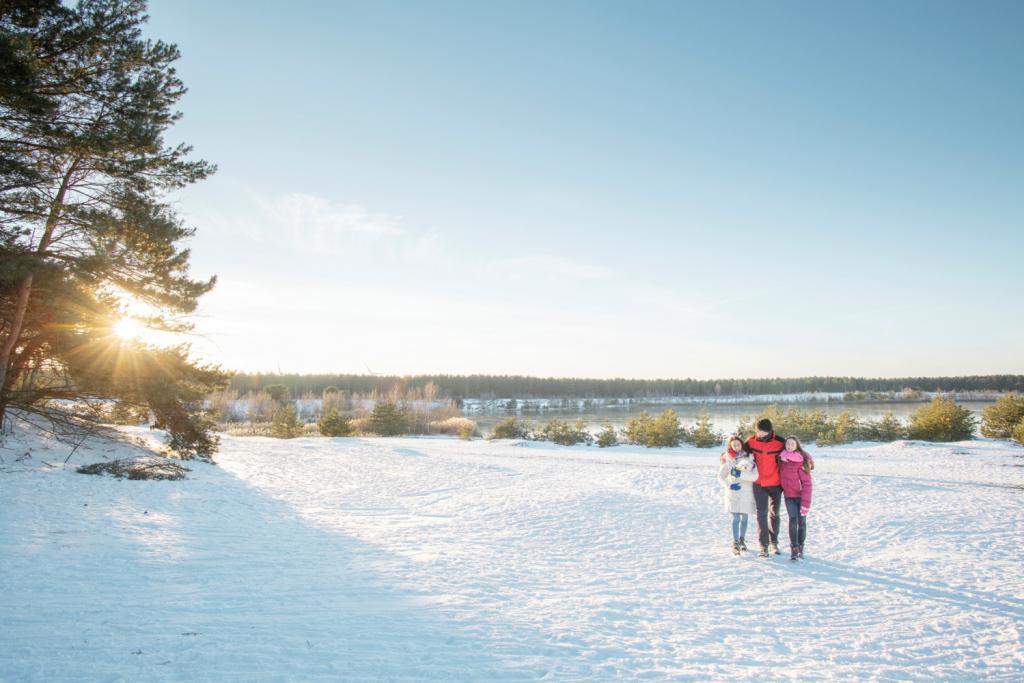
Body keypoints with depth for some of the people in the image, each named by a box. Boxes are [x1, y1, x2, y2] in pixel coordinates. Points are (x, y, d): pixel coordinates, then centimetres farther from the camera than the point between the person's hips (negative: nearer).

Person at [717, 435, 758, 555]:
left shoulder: (749, 457, -3)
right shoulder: (727, 459, -1)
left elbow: (755, 476, -11)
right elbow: (721, 477, 2)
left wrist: (740, 474, -22)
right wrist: (729, 485, -15)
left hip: (747, 492, 1)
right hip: (733, 492, -1)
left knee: (744, 518, 12)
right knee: (736, 518, -7)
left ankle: (742, 540, 31)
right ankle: (735, 544, -2)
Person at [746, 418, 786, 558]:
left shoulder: (780, 443, -12)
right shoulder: (752, 441, -8)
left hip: (776, 484, 0)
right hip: (759, 484, 0)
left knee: (774, 514, 12)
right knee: (761, 514, -2)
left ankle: (773, 543, 28)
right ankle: (764, 546, 4)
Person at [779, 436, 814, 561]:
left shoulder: (801, 461, -15)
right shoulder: (782, 459, 0)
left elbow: (806, 483, -18)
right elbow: (782, 477, 19)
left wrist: (805, 502, -21)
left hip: (801, 495, -3)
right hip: (789, 496, 3)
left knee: (801, 521, 5)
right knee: (793, 520, -6)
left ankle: (800, 547, 21)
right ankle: (794, 549, -1)